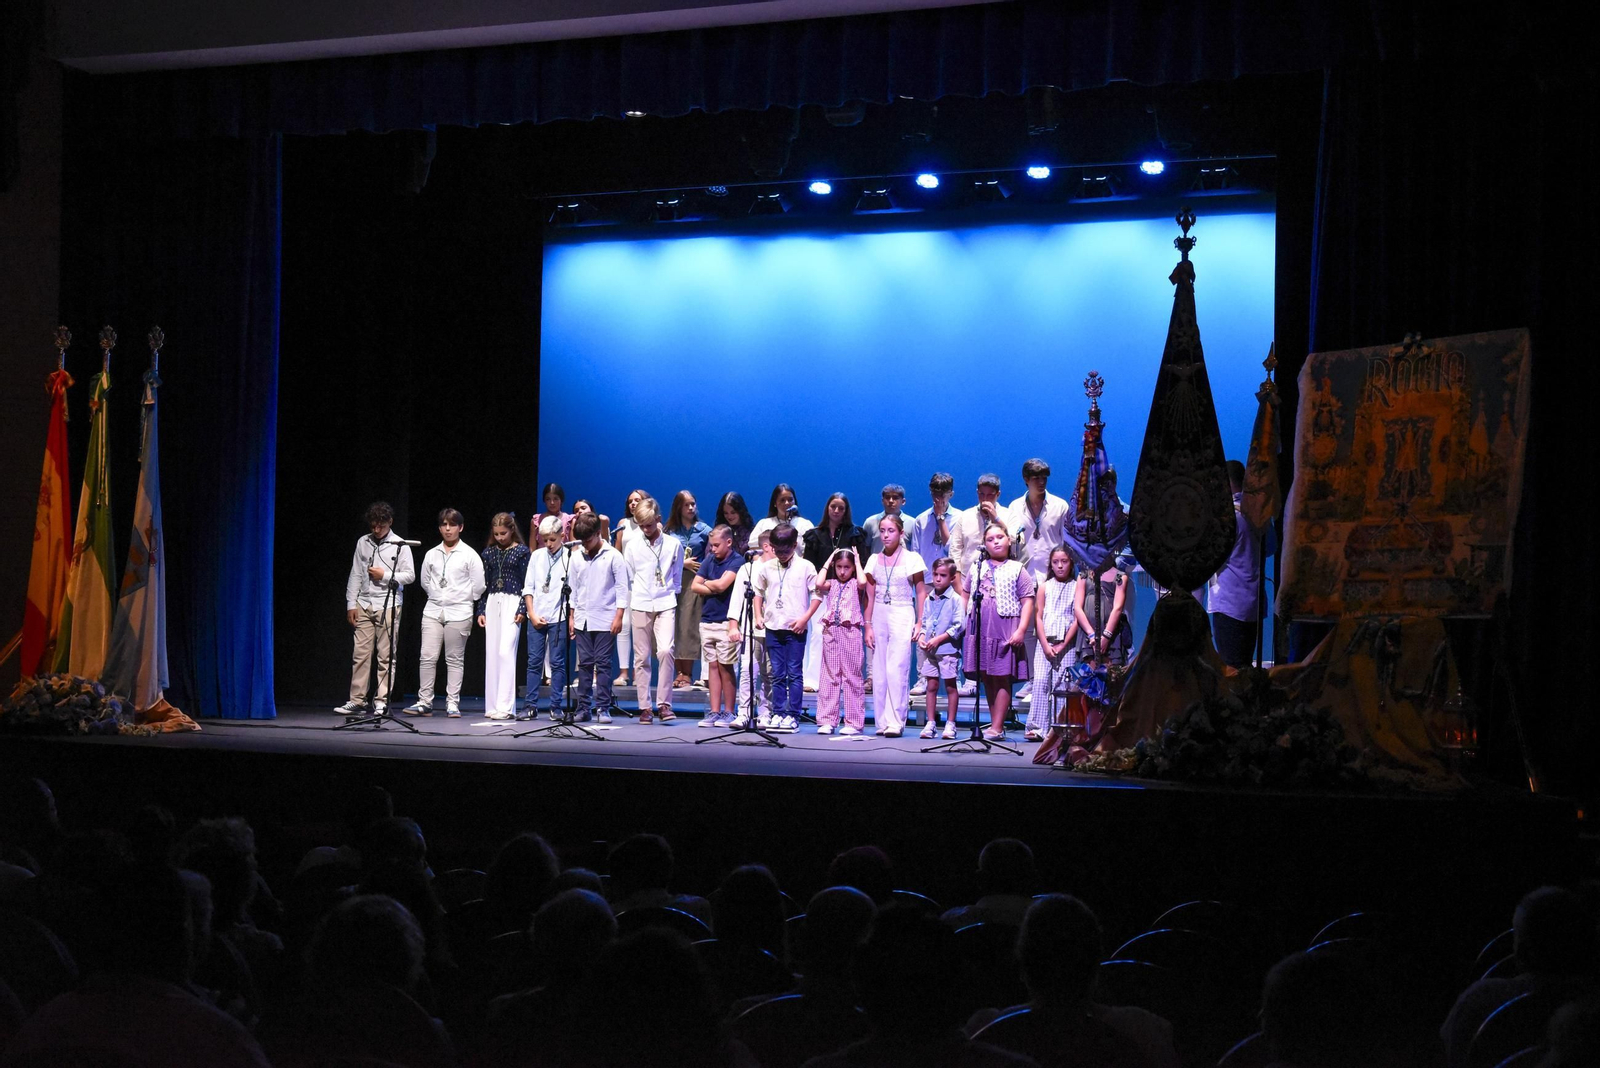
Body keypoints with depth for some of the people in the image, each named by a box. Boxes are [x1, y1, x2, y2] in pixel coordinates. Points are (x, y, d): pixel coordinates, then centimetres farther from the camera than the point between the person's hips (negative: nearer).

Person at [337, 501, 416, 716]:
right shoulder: (363, 543, 9)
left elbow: (409, 575, -1)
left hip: (388, 605, -3)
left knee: (385, 656, -2)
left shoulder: (400, 546, 1)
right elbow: (355, 575, 10)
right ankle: (357, 700, 4)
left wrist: (385, 575, -10)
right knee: (360, 654, 1)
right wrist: (351, 604, 5)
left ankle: (381, 701, 3)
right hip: (364, 605, 3)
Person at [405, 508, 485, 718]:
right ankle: (424, 702, -1)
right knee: (428, 657, -4)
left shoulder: (469, 555, 0)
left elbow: (478, 586, 1)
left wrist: (462, 600, 6)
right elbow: (425, 581, 17)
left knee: (455, 660, 2)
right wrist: (437, 597, 11)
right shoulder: (432, 554, 9)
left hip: (459, 613, -3)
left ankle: (452, 703, 6)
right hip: (433, 611, 3)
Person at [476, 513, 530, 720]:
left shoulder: (522, 551, -1)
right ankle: (492, 706, 8)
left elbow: (526, 583, -2)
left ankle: (505, 707, -13)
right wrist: (481, 610, 9)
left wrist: (522, 610, -10)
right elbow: (485, 583, 14)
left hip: (511, 603, -5)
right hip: (492, 603, 5)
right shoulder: (489, 552, 12)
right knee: (491, 654, 4)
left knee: (506, 652, -13)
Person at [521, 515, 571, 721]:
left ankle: (555, 706, 6)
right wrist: (532, 615, 0)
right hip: (536, 617, 3)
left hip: (559, 617, -3)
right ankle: (531, 705, 8)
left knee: (557, 663, 0)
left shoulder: (570, 557, -2)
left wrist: (571, 617, -10)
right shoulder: (537, 556, 7)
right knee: (534, 662, 4)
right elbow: (528, 587, 8)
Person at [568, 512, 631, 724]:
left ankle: (603, 708, 1)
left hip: (605, 620, -4)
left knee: (603, 664, -3)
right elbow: (574, 588, 16)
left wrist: (618, 616, -9)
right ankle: (583, 707, 10)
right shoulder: (577, 558, 9)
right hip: (582, 620, 4)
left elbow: (622, 587, -4)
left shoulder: (613, 556, -4)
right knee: (584, 664, 6)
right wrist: (571, 616, 14)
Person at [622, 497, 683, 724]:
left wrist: (670, 594, 8)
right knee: (642, 657, 3)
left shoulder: (673, 544, 3)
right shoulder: (632, 545, 5)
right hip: (640, 605, 1)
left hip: (665, 605, -1)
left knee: (665, 650, -18)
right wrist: (628, 603, 9)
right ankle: (644, 706, 9)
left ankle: (664, 703, -10)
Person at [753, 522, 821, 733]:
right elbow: (758, 591, 20)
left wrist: (805, 618, -9)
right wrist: (758, 615, 8)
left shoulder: (805, 567, -2)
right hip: (773, 627, 4)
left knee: (794, 673, -2)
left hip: (795, 629, -3)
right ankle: (778, 714, 11)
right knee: (777, 674, 7)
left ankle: (793, 716, 0)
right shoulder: (767, 568, 8)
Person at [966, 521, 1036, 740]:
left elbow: (1027, 602, -2)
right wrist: (965, 622, 10)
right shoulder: (976, 568, 15)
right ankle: (995, 725, 12)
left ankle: (997, 728, -8)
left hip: (1006, 630, -4)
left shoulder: (1017, 570, 4)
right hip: (979, 630, 4)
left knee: (1002, 679, -6)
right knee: (987, 679, 6)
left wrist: (1021, 630, -12)